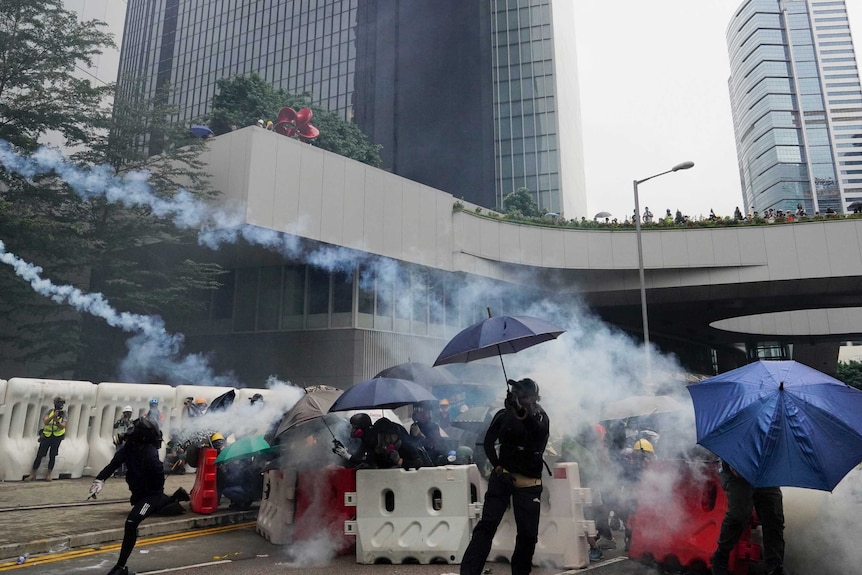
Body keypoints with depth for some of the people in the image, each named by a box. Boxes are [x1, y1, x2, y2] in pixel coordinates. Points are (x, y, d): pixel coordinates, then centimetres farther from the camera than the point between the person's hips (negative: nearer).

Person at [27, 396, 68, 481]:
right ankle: (33, 474, 9)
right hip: (47, 436, 1)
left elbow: (62, 426, -16)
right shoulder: (50, 412, 1)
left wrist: (56, 420, -34)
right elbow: (45, 422, -15)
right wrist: (53, 416, -30)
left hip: (56, 438, -1)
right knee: (39, 455, 0)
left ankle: (49, 474, 11)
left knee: (52, 455, 0)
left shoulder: (64, 415, -2)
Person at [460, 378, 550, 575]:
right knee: (487, 525, -10)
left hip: (529, 483, 1)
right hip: (503, 476, -1)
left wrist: (523, 412, -38)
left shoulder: (540, 417, 3)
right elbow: (488, 442, 6)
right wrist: (498, 467, -8)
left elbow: (539, 433, -20)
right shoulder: (504, 415, 4)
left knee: (528, 534, 1)